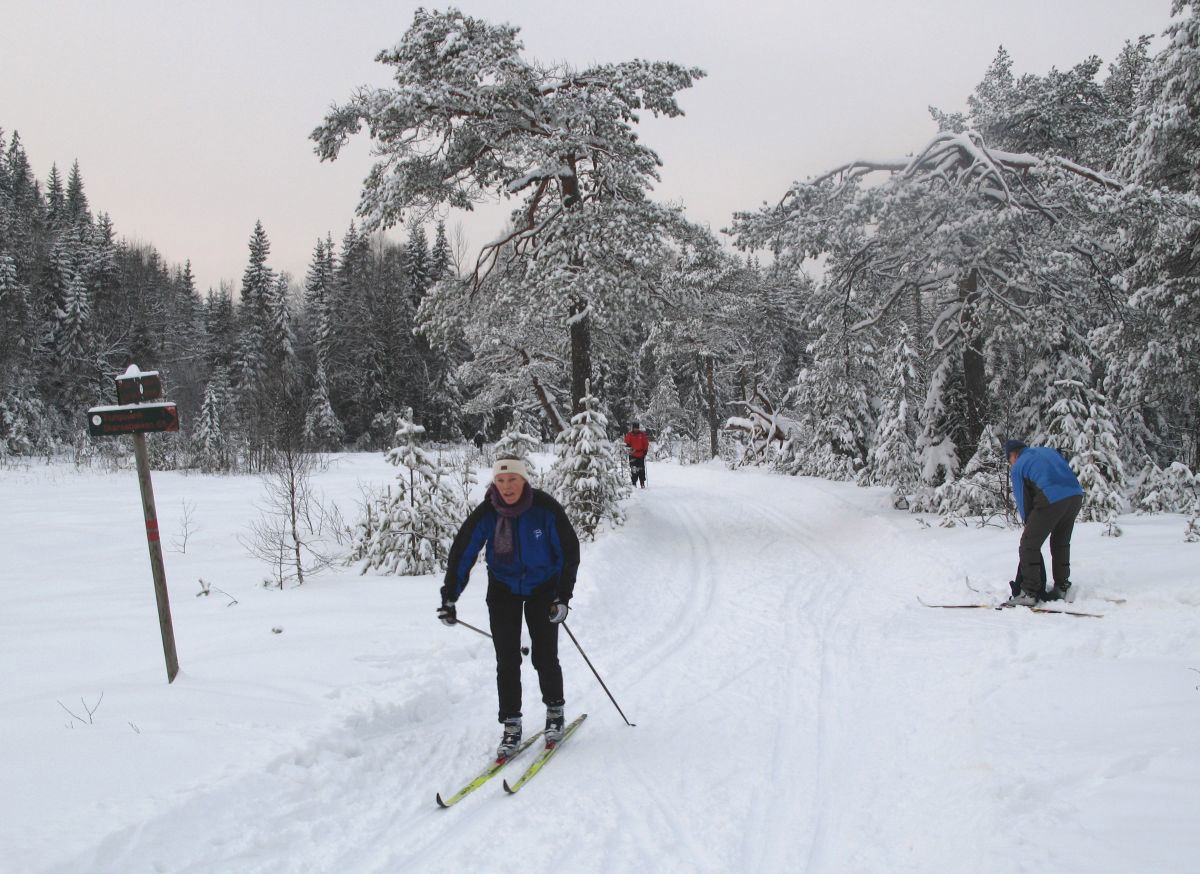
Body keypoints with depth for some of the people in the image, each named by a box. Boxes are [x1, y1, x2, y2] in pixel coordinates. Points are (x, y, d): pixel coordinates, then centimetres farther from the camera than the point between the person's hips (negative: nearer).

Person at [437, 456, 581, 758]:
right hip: (503, 590, 1)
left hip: (543, 588, -1)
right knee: (507, 661, -3)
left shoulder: (546, 509, -21)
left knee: (545, 657, -1)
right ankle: (511, 725, 9)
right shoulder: (485, 514, -18)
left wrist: (562, 597, -15)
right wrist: (449, 598, -16)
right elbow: (462, 553, -10)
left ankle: (555, 711, 23)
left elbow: (569, 551, -12)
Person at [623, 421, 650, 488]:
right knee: (633, 470, -5)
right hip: (632, 455, -1)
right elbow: (627, 443, 2)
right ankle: (634, 483, 0)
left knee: (641, 470, 2)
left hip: (641, 455, 1)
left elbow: (646, 443, 8)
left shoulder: (642, 434, 5)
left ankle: (642, 483, 7)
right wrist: (629, 447, -16)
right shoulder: (629, 435, 3)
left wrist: (645, 450, 0)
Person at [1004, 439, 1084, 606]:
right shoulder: (1049, 451, 28)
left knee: (1029, 545, 3)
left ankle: (1029, 593, 2)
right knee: (1061, 544, 24)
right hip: (1076, 495, 7)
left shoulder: (1018, 466, 12)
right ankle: (1062, 587, 31)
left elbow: (1023, 500, 11)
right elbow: (1067, 472, 24)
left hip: (1051, 499, -7)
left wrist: (1028, 523, 25)